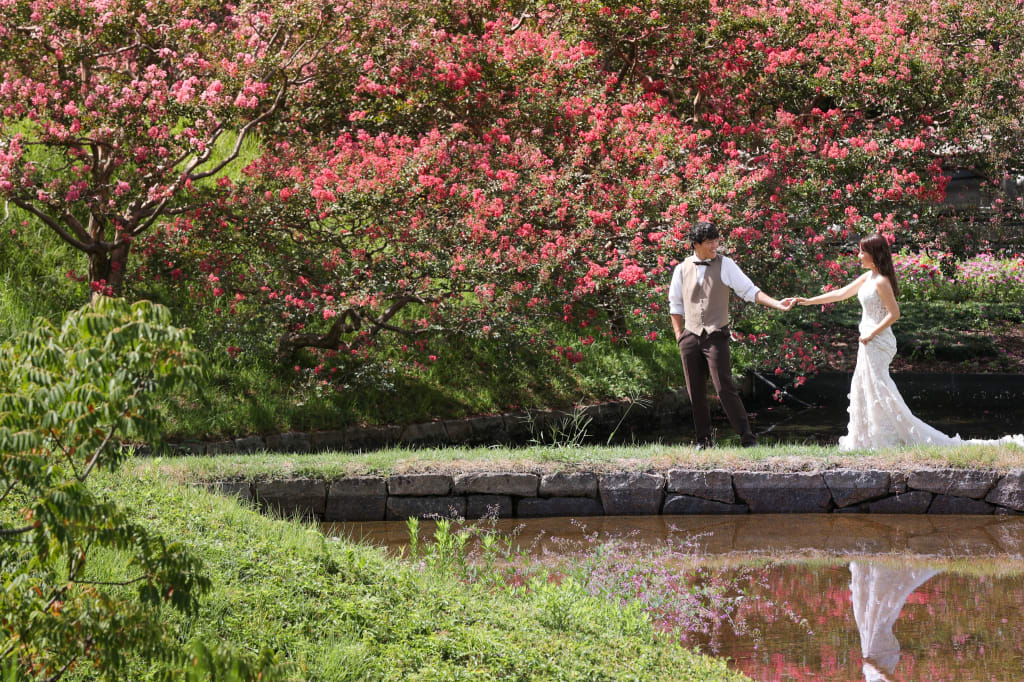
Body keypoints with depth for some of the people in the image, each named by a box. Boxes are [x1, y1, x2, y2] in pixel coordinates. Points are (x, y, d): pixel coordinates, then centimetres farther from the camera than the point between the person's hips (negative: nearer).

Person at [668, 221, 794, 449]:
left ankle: (747, 438, -10)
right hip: (690, 337, 3)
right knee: (696, 393, 5)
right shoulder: (682, 269, 8)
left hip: (716, 336, -3)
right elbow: (675, 304, 18)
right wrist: (679, 336, 10)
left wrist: (777, 304, -12)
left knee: (725, 388, -12)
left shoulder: (725, 265, 2)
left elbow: (749, 291, 0)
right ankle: (703, 440, 16)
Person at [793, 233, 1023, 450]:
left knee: (878, 392, -8)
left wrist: (871, 334, -17)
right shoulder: (868, 277, 11)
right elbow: (841, 294, 20)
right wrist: (810, 301, 21)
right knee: (863, 391, 13)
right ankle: (863, 441, 18)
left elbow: (894, 313, -19)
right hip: (870, 343, 10)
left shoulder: (881, 282, -16)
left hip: (877, 342, -10)